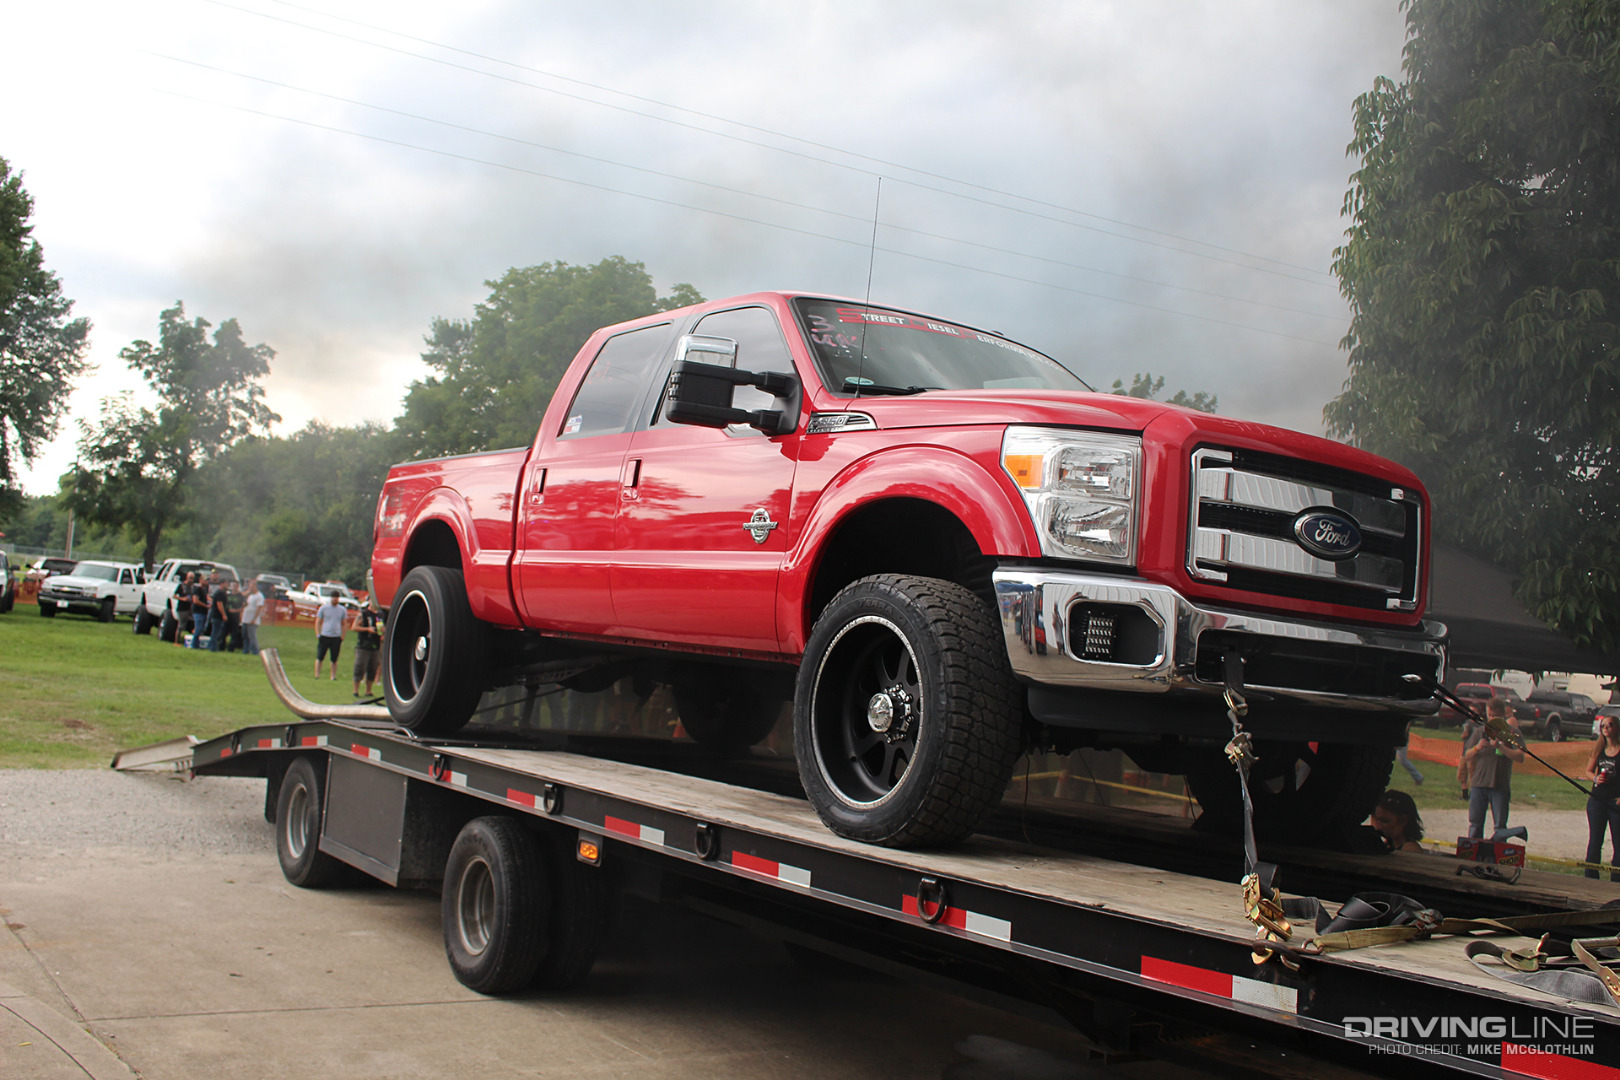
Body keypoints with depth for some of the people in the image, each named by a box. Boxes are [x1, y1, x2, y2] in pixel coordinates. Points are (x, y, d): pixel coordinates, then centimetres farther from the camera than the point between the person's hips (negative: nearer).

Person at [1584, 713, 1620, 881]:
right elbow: (1588, 771, 16)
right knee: (1594, 842, 7)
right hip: (1597, 799, 4)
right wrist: (1595, 778, -7)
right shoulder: (1598, 748, 9)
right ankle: (1591, 878, 13)